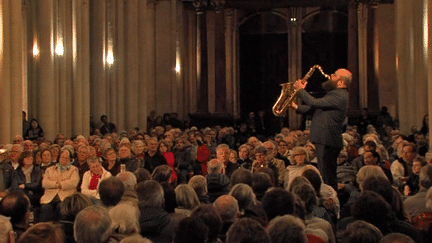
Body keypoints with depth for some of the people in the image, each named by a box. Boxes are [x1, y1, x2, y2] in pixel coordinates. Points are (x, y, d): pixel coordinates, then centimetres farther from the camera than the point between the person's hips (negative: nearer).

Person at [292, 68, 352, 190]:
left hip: (328, 142, -11)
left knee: (328, 177, -9)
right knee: (325, 176, 16)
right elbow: (315, 106, 21)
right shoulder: (336, 94, 19)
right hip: (323, 140, 11)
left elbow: (315, 103, -21)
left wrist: (301, 90, -7)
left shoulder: (340, 96, -17)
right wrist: (298, 107, 7)